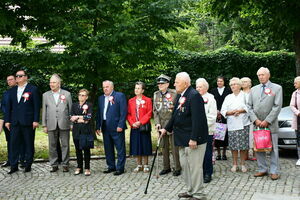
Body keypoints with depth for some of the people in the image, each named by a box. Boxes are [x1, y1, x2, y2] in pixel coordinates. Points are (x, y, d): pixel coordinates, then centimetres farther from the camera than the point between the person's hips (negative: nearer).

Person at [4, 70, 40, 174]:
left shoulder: (33, 89, 0)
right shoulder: (12, 90, 14)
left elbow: (36, 106, -4)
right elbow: (8, 106, 14)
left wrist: (36, 120, -10)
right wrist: (7, 120, 7)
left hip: (28, 122, -4)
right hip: (15, 122, 4)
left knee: (29, 144, 4)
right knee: (14, 144, 3)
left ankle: (28, 164, 13)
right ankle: (13, 166, 9)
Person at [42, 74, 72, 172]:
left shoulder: (67, 94, 6)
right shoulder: (46, 95, 11)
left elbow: (71, 109, 6)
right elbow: (44, 111, 10)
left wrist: (72, 123, 1)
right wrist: (44, 125, 6)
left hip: (64, 124, -1)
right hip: (51, 125, 2)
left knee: (65, 145, 1)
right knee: (52, 146, 5)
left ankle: (65, 164, 11)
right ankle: (54, 165, 15)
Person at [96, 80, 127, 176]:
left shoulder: (120, 96, -4)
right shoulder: (101, 98, 15)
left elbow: (123, 112, -10)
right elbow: (99, 113, 16)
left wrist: (120, 125, -16)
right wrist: (98, 127, 9)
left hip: (116, 127, -6)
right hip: (105, 127, 6)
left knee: (120, 149, -1)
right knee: (108, 149, 12)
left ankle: (120, 168, 6)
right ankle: (111, 166, 23)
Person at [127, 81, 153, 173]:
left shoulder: (148, 100, -1)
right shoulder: (131, 101, 9)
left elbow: (149, 113, -6)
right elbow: (128, 114, 8)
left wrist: (140, 122, -14)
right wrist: (132, 123, -8)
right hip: (134, 128, 3)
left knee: (145, 146, 2)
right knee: (136, 147, 6)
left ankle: (145, 165, 13)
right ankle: (139, 165, 17)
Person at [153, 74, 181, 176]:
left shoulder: (174, 93, -7)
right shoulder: (156, 95, 7)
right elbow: (155, 110, 8)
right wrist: (157, 123, -1)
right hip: (161, 125, 5)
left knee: (174, 147, -1)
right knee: (164, 147, 12)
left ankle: (177, 168, 9)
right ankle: (166, 167, 23)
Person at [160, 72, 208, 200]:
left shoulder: (194, 96, -18)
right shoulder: (179, 95, 12)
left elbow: (197, 119, -23)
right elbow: (175, 115, 21)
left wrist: (194, 138, -25)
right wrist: (167, 129, 19)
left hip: (193, 139, -10)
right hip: (183, 138, 10)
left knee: (195, 166, -1)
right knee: (185, 165, 17)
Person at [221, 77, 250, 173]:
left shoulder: (244, 95, 7)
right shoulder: (228, 97, 15)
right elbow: (223, 111, 6)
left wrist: (240, 111, -15)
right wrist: (231, 112, -10)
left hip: (243, 124, -2)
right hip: (232, 125, 2)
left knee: (243, 145, -2)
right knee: (233, 145, 1)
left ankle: (243, 164, 8)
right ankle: (234, 164, 10)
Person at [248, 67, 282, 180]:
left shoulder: (277, 88, 0)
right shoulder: (254, 89, 12)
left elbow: (277, 107, -7)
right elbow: (250, 106, 8)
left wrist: (267, 121, -12)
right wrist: (255, 120, -6)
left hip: (271, 124, -4)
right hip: (257, 124, 4)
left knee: (273, 148, 1)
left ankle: (274, 171, 8)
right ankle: (262, 169, 18)